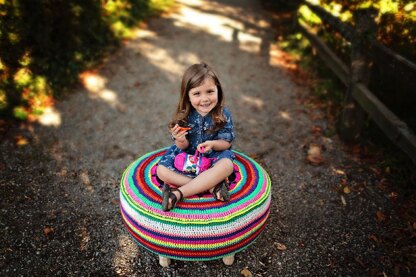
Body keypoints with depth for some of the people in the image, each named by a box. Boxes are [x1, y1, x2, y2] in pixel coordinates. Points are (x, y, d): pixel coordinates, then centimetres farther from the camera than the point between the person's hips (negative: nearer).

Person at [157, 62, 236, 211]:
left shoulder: (223, 115, -12)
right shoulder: (184, 116, -11)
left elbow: (226, 143, -8)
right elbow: (183, 147, -6)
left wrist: (212, 144, -30)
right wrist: (180, 141, -30)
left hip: (213, 155, -1)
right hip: (187, 155, 2)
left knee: (227, 165, -35)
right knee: (162, 170, -20)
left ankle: (178, 193, -32)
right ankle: (211, 186, -24)